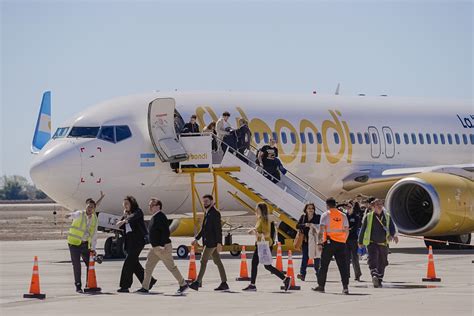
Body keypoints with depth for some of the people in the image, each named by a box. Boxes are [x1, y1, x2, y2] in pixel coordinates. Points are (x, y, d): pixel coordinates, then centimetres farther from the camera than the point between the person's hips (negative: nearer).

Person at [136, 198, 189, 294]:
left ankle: (183, 284, 11)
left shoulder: (161, 217, -18)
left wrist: (164, 246, -27)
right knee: (148, 266, 6)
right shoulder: (154, 217, 13)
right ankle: (145, 287, 8)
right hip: (155, 247, 10)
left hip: (163, 247, -10)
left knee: (171, 267, -1)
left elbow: (166, 232, -24)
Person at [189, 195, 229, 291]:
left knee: (203, 260, -10)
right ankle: (224, 283, 9)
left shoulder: (215, 213, -11)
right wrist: (197, 239, 17)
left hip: (212, 242, -9)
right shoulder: (207, 213, 17)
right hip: (208, 242, 9)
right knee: (217, 262, 8)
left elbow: (218, 229, -17)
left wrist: (219, 243, -22)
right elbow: (204, 228, 24)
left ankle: (197, 282, -11)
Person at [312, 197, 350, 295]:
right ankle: (345, 286, -8)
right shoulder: (343, 215, 8)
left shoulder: (325, 215, -2)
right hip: (341, 243, 3)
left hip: (329, 242, -3)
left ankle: (321, 285, 12)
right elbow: (347, 230, 8)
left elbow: (322, 230, -7)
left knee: (324, 265, 7)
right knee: (343, 265, 1)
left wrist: (320, 242, -4)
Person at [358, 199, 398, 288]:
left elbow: (392, 227, 1)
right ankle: (374, 276, -39)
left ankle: (379, 280, 22)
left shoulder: (387, 217, 9)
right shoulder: (368, 217, 2)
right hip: (372, 243, -3)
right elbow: (363, 229, 9)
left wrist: (392, 235, -22)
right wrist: (360, 242, 13)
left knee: (382, 263, 9)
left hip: (383, 244, 3)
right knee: (373, 259, -24)